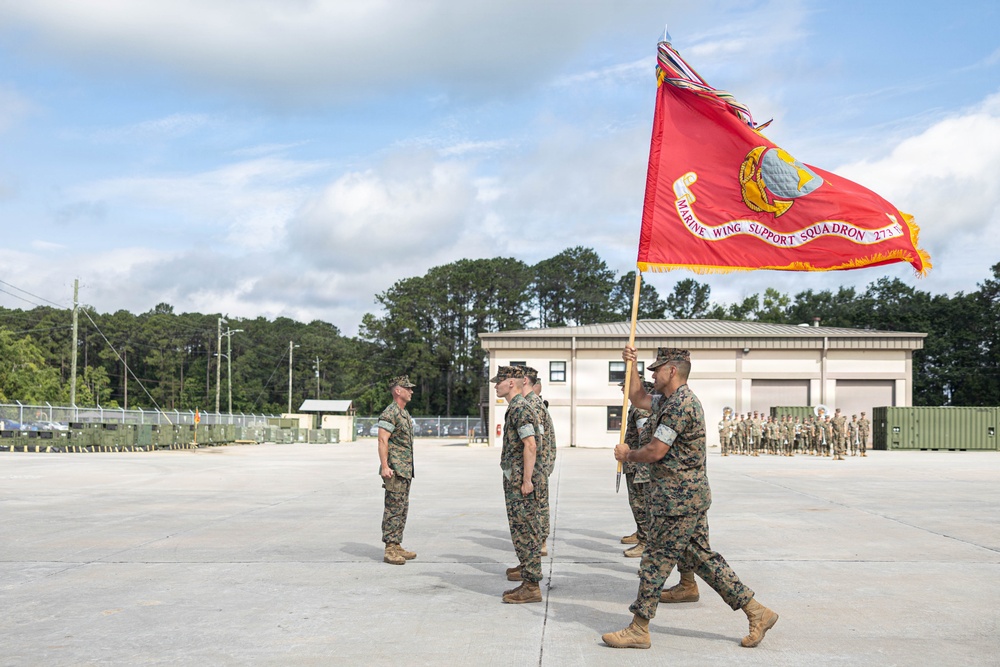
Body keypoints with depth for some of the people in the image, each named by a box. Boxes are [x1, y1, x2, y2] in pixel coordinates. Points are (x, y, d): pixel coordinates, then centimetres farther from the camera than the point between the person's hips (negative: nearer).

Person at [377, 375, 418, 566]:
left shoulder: (404, 413, 17)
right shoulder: (389, 414, -13)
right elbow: (382, 441, -19)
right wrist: (385, 467, -26)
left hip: (405, 471, 10)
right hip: (395, 470, -10)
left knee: (402, 509, 12)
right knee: (394, 509, -9)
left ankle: (397, 546, 17)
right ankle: (390, 550, -7)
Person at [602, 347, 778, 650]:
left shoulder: (680, 404, -18)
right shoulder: (670, 400, 14)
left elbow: (655, 451, -21)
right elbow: (639, 399, 29)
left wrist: (627, 455, -2)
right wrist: (631, 365, 18)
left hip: (678, 499, -10)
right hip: (691, 496, 10)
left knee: (656, 560, -2)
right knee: (700, 556, 13)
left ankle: (639, 630, 7)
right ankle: (757, 612, 15)